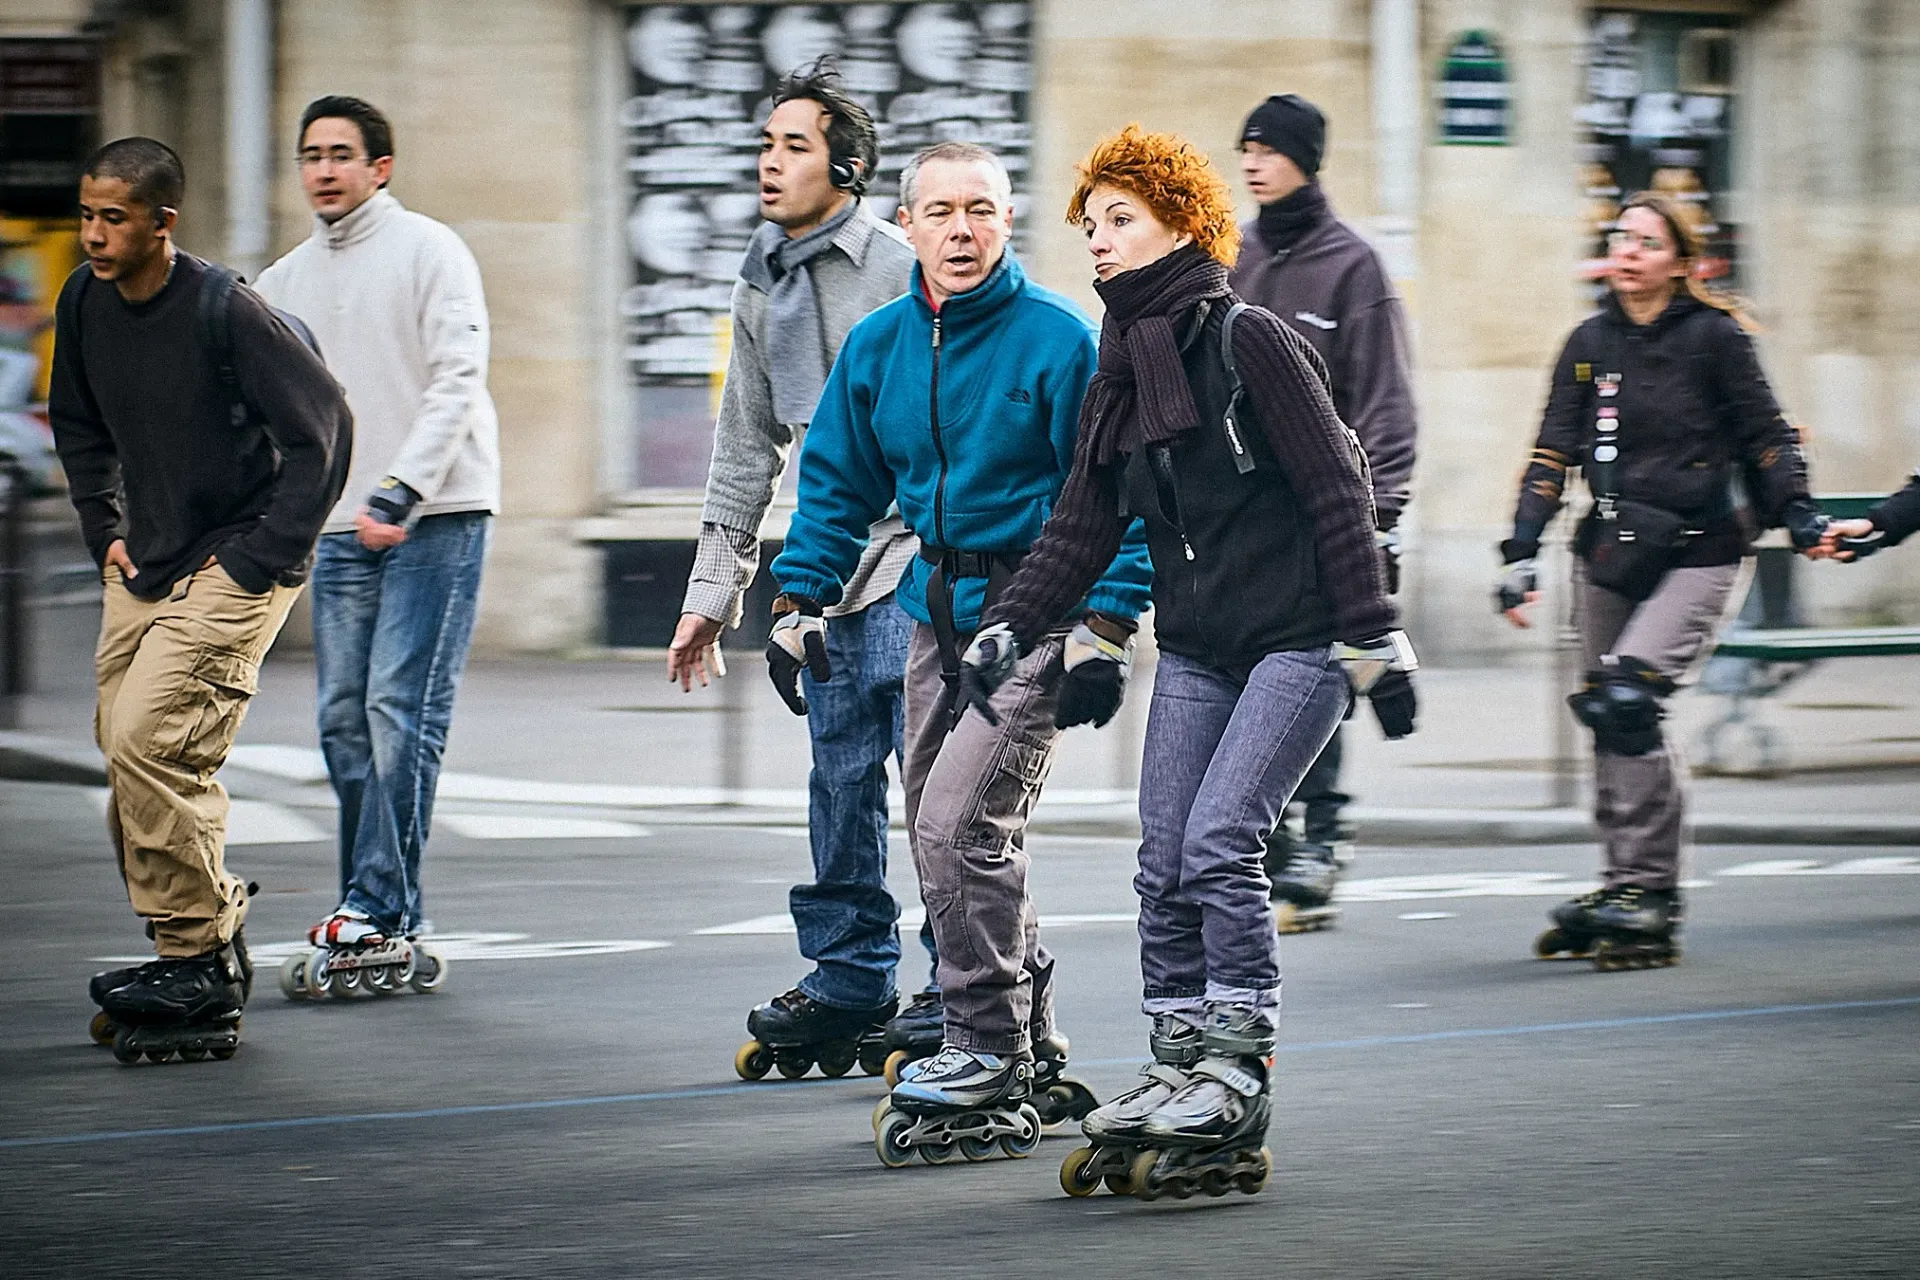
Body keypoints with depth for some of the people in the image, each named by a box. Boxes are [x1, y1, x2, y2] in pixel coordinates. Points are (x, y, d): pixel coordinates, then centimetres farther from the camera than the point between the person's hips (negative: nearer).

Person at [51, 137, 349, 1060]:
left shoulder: (222, 310, -19)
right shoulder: (85, 304, 2)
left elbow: (324, 424, -17)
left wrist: (264, 559, -15)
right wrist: (105, 531, 13)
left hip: (234, 568, -8)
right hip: (145, 569, 8)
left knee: (148, 739, -18)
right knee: (124, 752, 6)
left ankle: (198, 962, -9)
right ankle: (209, 954, 18)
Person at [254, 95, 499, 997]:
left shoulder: (429, 252, -2)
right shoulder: (285, 282, 16)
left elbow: (457, 382, -11)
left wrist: (399, 493, -20)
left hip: (436, 520, -6)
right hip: (341, 527, 6)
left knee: (402, 714, -13)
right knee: (345, 722, 2)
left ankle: (371, 918, -15)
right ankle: (389, 932, 5)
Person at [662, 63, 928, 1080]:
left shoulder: (900, 271, -10)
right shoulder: (763, 288, 12)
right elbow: (746, 445, 19)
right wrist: (714, 587, 17)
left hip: (908, 567, -7)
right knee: (841, 781, 10)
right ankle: (850, 978, 19)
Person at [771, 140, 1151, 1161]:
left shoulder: (1059, 341, -10)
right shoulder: (877, 347, 6)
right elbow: (836, 484, 16)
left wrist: (1109, 628, -14)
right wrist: (798, 603, 8)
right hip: (934, 616, 7)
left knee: (959, 823, -18)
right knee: (951, 842, 9)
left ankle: (987, 1048, -7)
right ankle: (1034, 1064, 21)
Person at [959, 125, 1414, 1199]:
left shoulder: (1248, 341, -10)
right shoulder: (1120, 371, 12)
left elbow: (1337, 494, -12)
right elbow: (1082, 526, 14)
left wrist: (1374, 639, -14)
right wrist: (1009, 633, 3)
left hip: (1298, 641, -7)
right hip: (1194, 650, 7)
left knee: (1218, 843, -15)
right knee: (1165, 867, 2)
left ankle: (1239, 1070, -7)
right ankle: (1180, 1071, 10)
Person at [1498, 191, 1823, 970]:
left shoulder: (1715, 336, -4)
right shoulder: (1591, 343, 8)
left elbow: (1765, 434, 1)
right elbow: (1553, 454, 6)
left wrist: (1799, 514, -12)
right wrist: (1521, 554, -2)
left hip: (1696, 553, -5)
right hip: (1610, 554, 5)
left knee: (1626, 702, -20)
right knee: (1612, 723, 5)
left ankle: (1645, 893, -14)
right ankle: (1628, 890, 16)